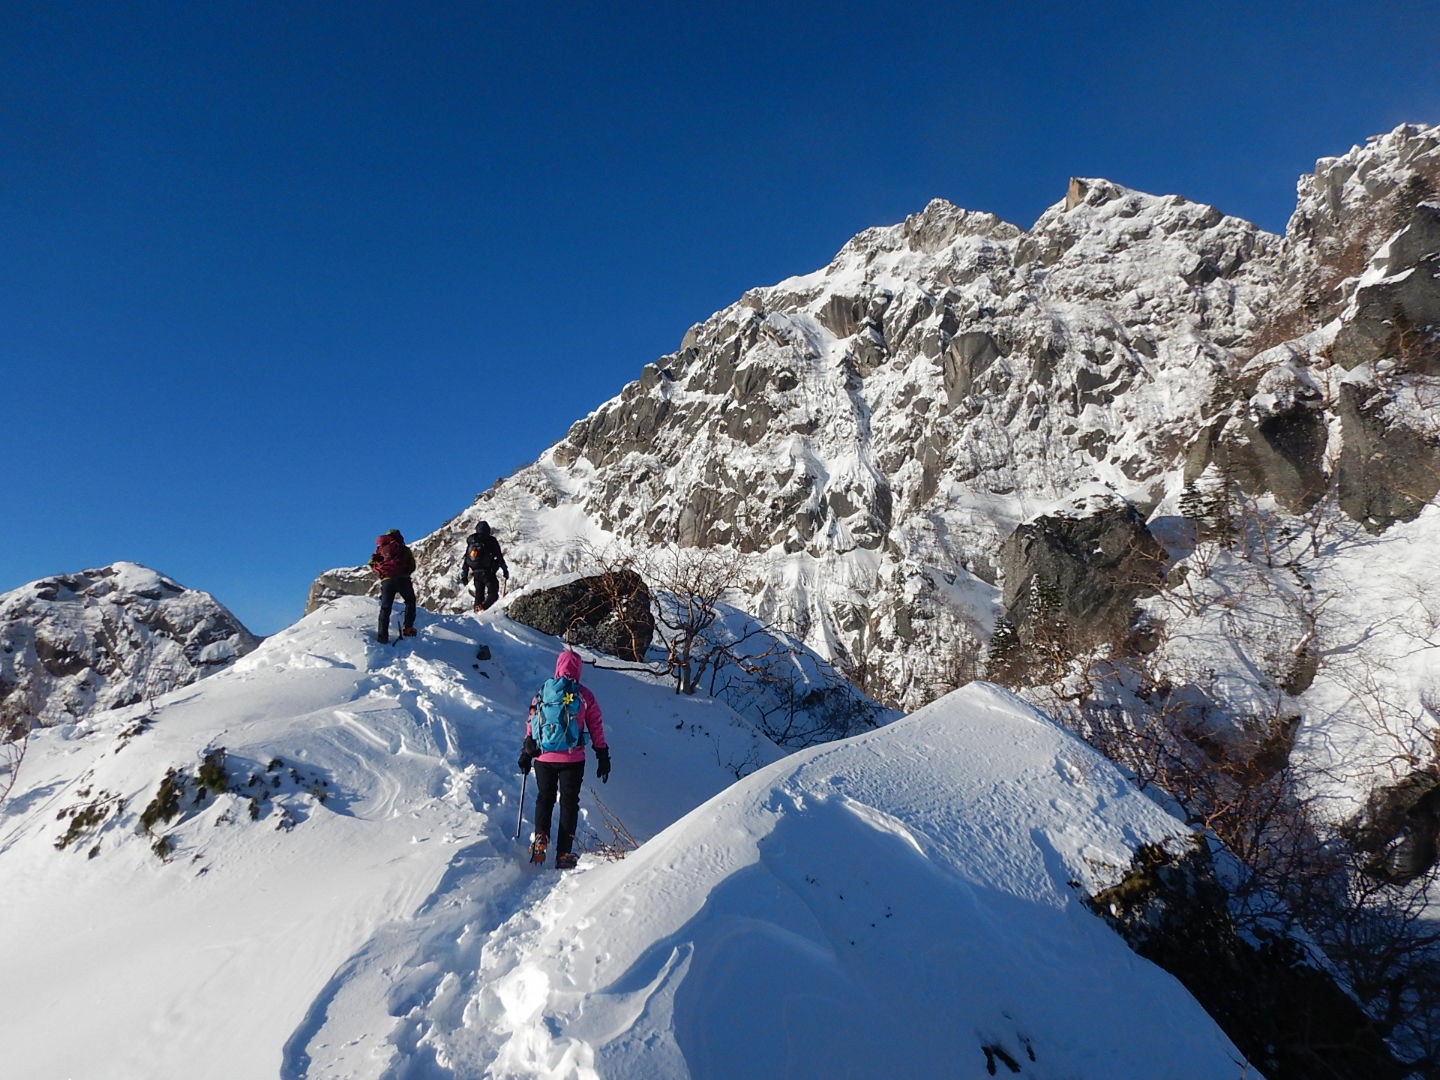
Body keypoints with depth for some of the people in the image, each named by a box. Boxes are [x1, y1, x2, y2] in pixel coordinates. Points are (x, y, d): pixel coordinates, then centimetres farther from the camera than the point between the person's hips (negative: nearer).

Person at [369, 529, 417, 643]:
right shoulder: (404, 549, 15)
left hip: (386, 581, 1)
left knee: (385, 608, 4)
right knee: (410, 602, 17)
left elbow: (372, 564, 11)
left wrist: (381, 574, 18)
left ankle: (383, 635, -6)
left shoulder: (381, 549, 21)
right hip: (402, 579, -1)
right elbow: (412, 566, 11)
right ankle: (408, 628, 4)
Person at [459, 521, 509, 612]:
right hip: (488, 573, -5)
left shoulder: (470, 541, 12)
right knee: (493, 594, -5)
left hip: (475, 573, 5)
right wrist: (505, 570, 3)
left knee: (479, 594, 17)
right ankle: (483, 608, -28)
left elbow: (465, 560, 13)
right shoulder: (491, 541, -2)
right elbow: (499, 558, -5)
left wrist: (463, 577, 17)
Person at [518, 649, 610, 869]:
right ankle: (564, 853, 5)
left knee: (544, 798, 18)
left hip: (543, 758, 2)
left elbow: (530, 723, 7)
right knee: (569, 803, 7)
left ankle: (540, 837, -2)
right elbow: (596, 728, 1)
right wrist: (603, 758, 8)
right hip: (572, 759, -2)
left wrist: (526, 753, 16)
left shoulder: (542, 692, 4)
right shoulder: (584, 695, -2)